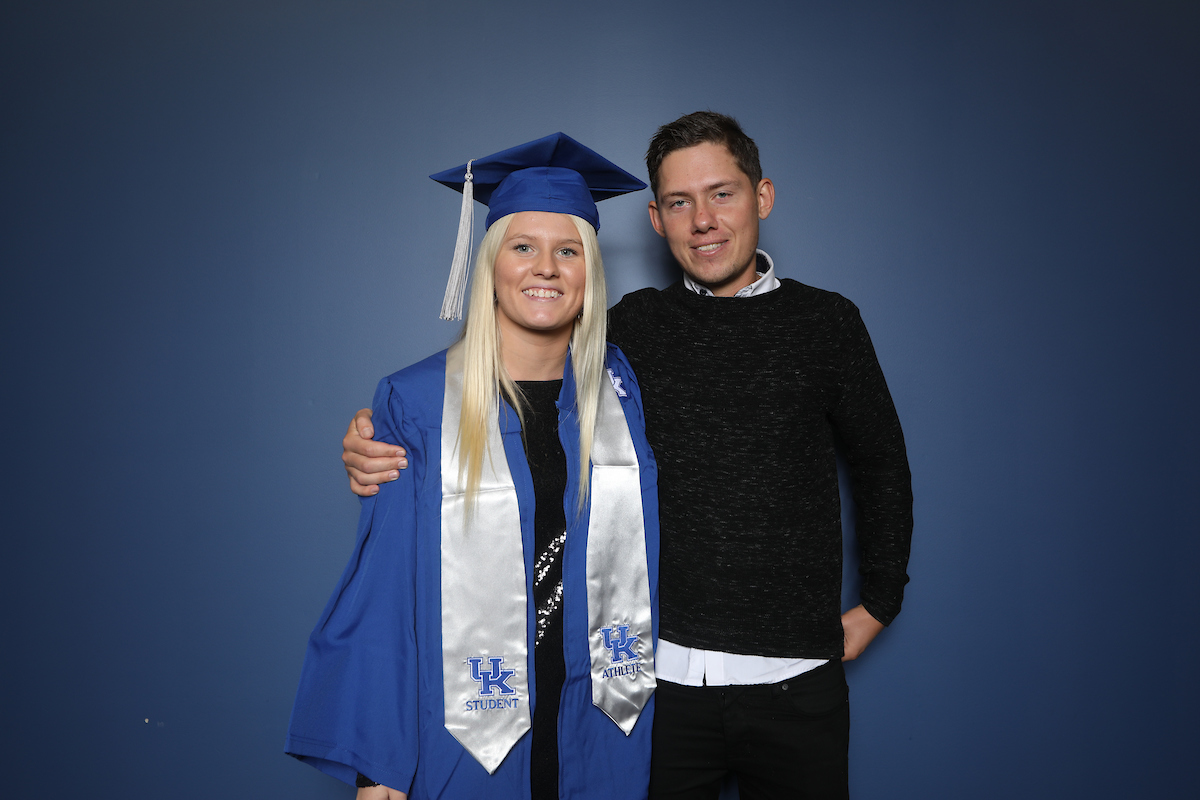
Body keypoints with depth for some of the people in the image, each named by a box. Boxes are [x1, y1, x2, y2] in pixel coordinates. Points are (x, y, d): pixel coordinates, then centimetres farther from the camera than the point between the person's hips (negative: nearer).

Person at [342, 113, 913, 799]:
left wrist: (877, 604, 9)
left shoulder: (827, 323, 1)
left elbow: (883, 469, 12)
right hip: (662, 672, 0)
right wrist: (384, 444, -15)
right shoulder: (635, 326, 1)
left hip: (796, 680, 1)